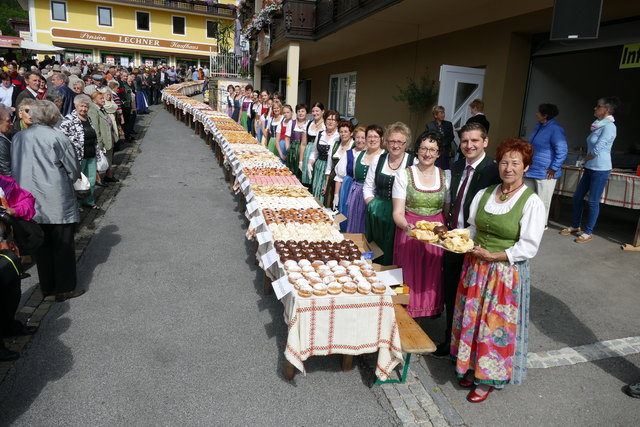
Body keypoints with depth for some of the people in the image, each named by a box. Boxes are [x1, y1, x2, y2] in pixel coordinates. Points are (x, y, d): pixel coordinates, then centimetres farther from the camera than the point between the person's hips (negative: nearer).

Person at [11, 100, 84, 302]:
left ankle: (47, 286, 25)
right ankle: (64, 288, 12)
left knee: (41, 244, 15)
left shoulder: (18, 138, 3)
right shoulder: (58, 138, -11)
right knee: (63, 245, 5)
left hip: (31, 201, 5)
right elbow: (74, 170, -5)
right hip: (57, 200, -5)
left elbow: (14, 168, 11)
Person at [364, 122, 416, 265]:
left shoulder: (413, 163, -7)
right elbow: (368, 187, 11)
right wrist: (373, 206, -2)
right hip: (376, 215, 4)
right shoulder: (378, 160, 6)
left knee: (392, 252, 7)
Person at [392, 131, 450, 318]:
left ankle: (431, 310, 27)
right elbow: (398, 212, -7)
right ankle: (406, 313, 19)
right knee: (409, 276, 1)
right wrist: (406, 226, -26)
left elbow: (447, 211, 12)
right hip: (409, 232, -2)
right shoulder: (404, 175, -2)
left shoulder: (446, 176, 6)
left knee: (432, 276, 6)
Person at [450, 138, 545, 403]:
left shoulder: (532, 202, -11)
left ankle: (488, 379, 25)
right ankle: (471, 367, 34)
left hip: (506, 272, -5)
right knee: (471, 318, 13)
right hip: (475, 268, 5)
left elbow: (529, 247, -14)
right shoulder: (484, 194, 5)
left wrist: (494, 256, -18)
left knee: (496, 324, 5)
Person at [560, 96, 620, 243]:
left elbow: (597, 150, -19)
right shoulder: (599, 125, 12)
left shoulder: (609, 126, -15)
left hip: (600, 170, -9)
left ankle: (588, 232, 11)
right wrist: (587, 160, 1)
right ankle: (575, 226, 27)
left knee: (593, 201, 0)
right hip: (590, 168, 9)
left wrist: (585, 158, -2)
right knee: (577, 197, 12)